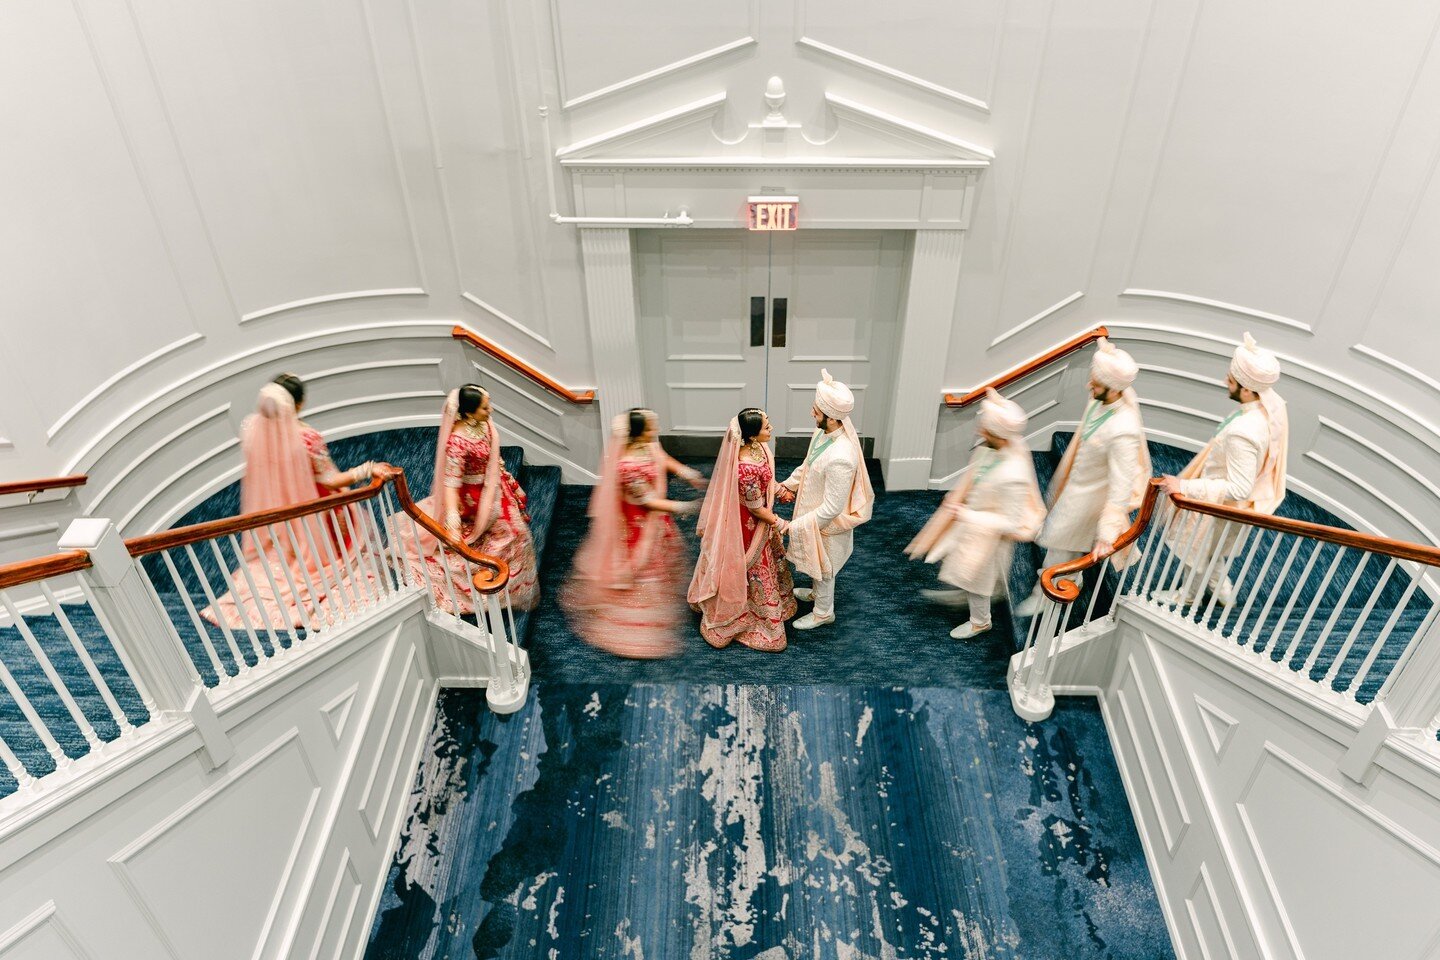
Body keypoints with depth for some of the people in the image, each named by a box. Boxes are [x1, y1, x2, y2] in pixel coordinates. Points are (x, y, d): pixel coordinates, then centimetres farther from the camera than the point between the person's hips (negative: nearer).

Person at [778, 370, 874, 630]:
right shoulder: (823, 431, -13)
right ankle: (817, 592, 59)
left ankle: (823, 612, 43)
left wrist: (797, 526, -24)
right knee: (817, 564, 32)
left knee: (823, 567, 18)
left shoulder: (840, 458, -41)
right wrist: (788, 485, 4)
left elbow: (832, 508, -32)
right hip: (815, 512, 8)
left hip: (827, 523, -8)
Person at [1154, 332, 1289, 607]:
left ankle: (1185, 596, 49)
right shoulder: (1273, 401, -15)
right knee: (1208, 550, 32)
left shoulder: (1242, 433, -42)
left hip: (1220, 505, -8)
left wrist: (1184, 486, -36)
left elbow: (1238, 489, -37)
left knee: (1196, 552, 22)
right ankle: (1223, 591, 54)